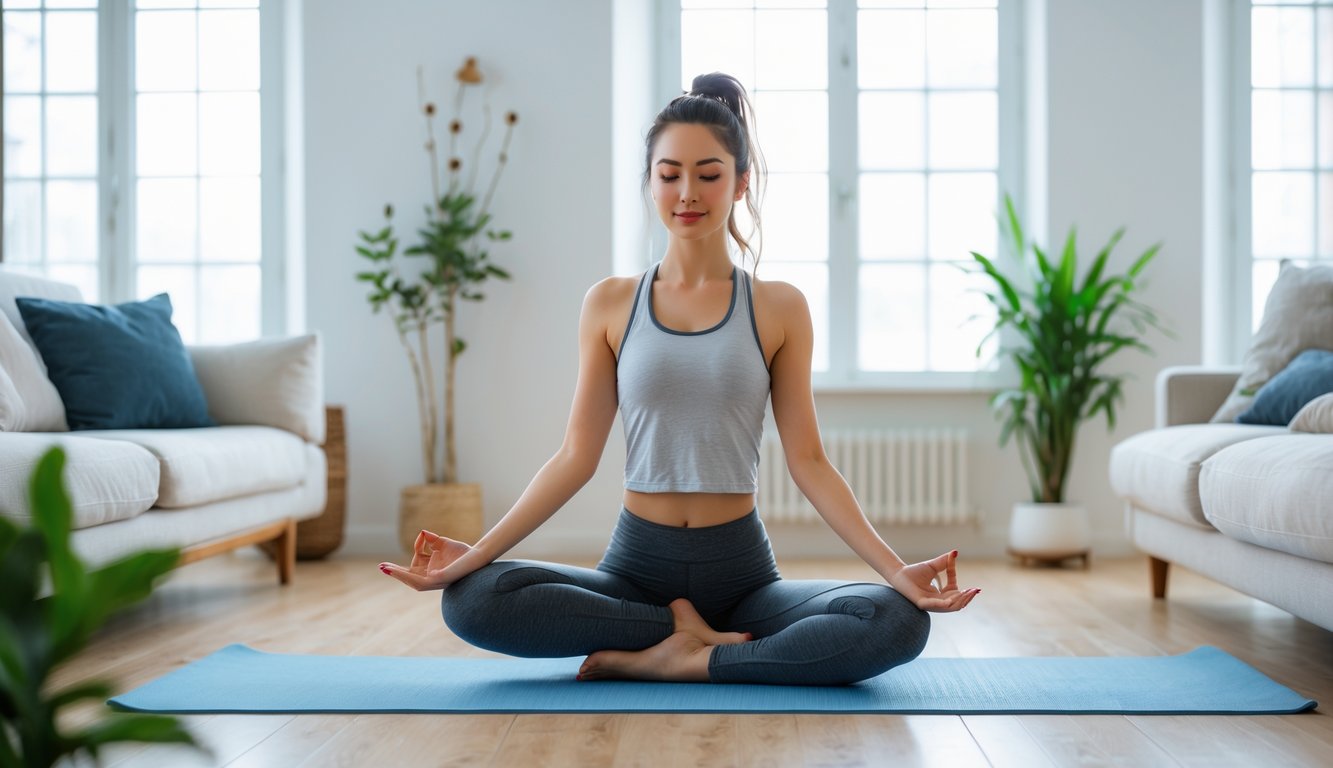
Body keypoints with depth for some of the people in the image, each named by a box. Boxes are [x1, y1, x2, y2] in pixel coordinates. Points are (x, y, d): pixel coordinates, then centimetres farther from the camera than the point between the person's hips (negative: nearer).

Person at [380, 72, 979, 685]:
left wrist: (895, 568, -10)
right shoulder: (610, 305, 4)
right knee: (472, 599, -25)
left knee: (900, 621, -26)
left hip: (741, 571, 0)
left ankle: (677, 661, -16)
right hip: (636, 562, 1)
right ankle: (684, 629, -12)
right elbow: (576, 456, 3)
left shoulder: (779, 309, 2)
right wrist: (476, 552, -6)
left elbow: (807, 461, 0)